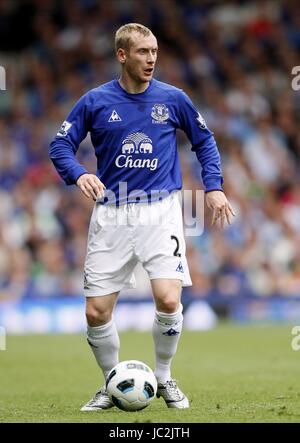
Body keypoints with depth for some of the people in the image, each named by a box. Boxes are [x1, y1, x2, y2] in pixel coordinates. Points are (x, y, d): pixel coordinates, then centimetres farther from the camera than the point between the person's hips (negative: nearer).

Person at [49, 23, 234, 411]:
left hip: (160, 208, -1)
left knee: (168, 299, -18)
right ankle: (112, 384, 21)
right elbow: (60, 145, 4)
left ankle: (163, 378, 7)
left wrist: (213, 186, 6)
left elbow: (204, 141, 16)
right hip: (111, 215, 1)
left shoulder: (172, 99, 3)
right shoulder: (95, 101, 1)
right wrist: (79, 175, -15)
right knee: (96, 312, -2)